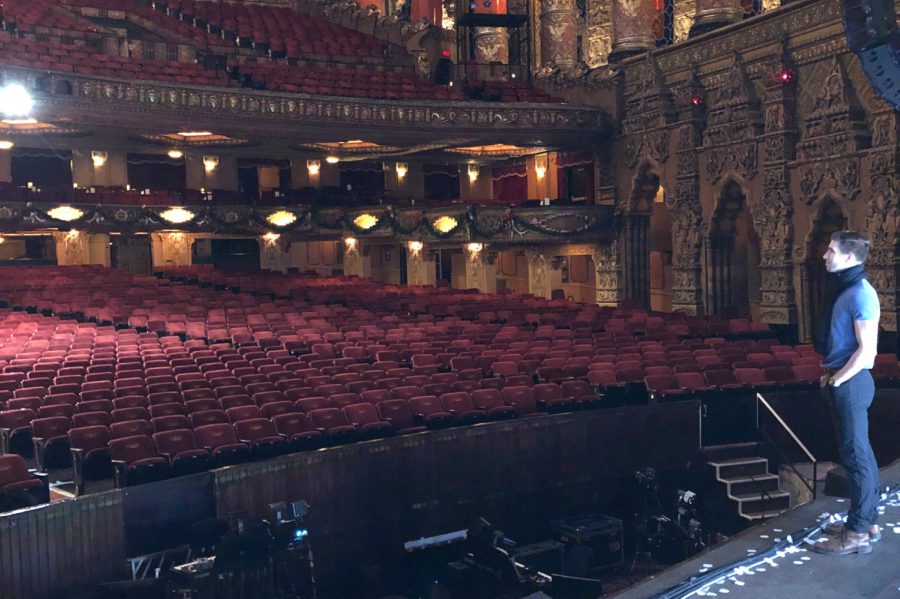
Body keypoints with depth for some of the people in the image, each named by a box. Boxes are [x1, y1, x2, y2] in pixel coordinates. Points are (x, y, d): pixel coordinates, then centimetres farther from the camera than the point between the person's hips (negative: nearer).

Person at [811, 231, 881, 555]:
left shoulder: (861, 294, -18)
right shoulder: (846, 291, 12)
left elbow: (867, 350, -22)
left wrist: (836, 381, -15)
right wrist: (831, 374, 11)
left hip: (850, 383, -10)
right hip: (844, 380, 10)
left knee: (855, 455, -3)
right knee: (860, 452, 16)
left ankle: (858, 534, 5)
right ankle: (868, 522, 27)